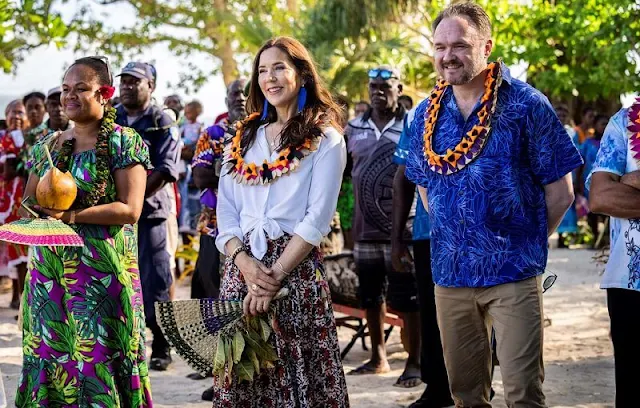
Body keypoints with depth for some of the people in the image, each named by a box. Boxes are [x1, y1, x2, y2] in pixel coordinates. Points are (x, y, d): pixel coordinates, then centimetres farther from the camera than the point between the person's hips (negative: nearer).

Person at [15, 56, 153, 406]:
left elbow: (129, 209, -10)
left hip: (101, 267, -5)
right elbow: (27, 204, 17)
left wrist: (72, 216, -19)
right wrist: (36, 210, -7)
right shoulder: (47, 146, 15)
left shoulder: (124, 142, -3)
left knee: (97, 357, -6)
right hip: (49, 268, 5)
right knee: (47, 355, 5)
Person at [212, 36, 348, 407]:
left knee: (298, 376, -3)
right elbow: (226, 213, 9)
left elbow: (317, 218, -8)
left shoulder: (325, 138, 0)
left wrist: (276, 275, -15)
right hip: (241, 269, 4)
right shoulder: (243, 139, 16)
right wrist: (245, 264, -8)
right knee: (242, 377, 5)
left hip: (297, 271, -4)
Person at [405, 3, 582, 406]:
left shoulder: (526, 105, -8)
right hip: (450, 273, 5)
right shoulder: (427, 113, 6)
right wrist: (453, 235, 13)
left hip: (513, 272, -4)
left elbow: (560, 191, -4)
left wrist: (526, 242, 3)